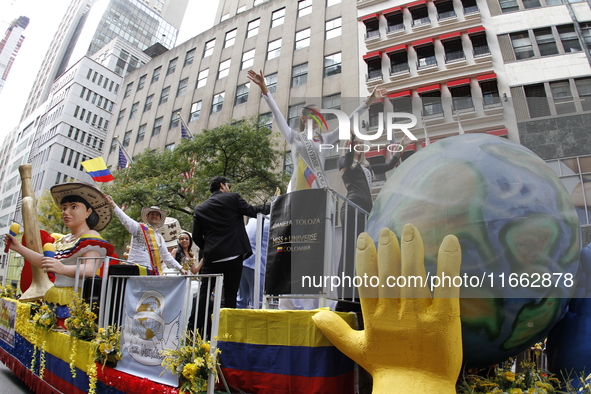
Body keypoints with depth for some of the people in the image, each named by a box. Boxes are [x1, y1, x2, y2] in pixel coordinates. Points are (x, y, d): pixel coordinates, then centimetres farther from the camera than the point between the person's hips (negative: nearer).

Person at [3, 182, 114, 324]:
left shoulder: (91, 238, -10)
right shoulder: (63, 240, 19)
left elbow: (89, 269, -25)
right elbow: (46, 262, 23)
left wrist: (63, 269, -43)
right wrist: (18, 247, 21)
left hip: (75, 302, -8)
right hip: (54, 301, 8)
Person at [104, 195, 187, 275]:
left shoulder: (160, 237, 20)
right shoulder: (139, 228, 5)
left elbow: (166, 256, 23)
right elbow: (125, 220, -12)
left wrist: (180, 268, 20)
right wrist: (113, 204, -26)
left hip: (152, 272, 5)